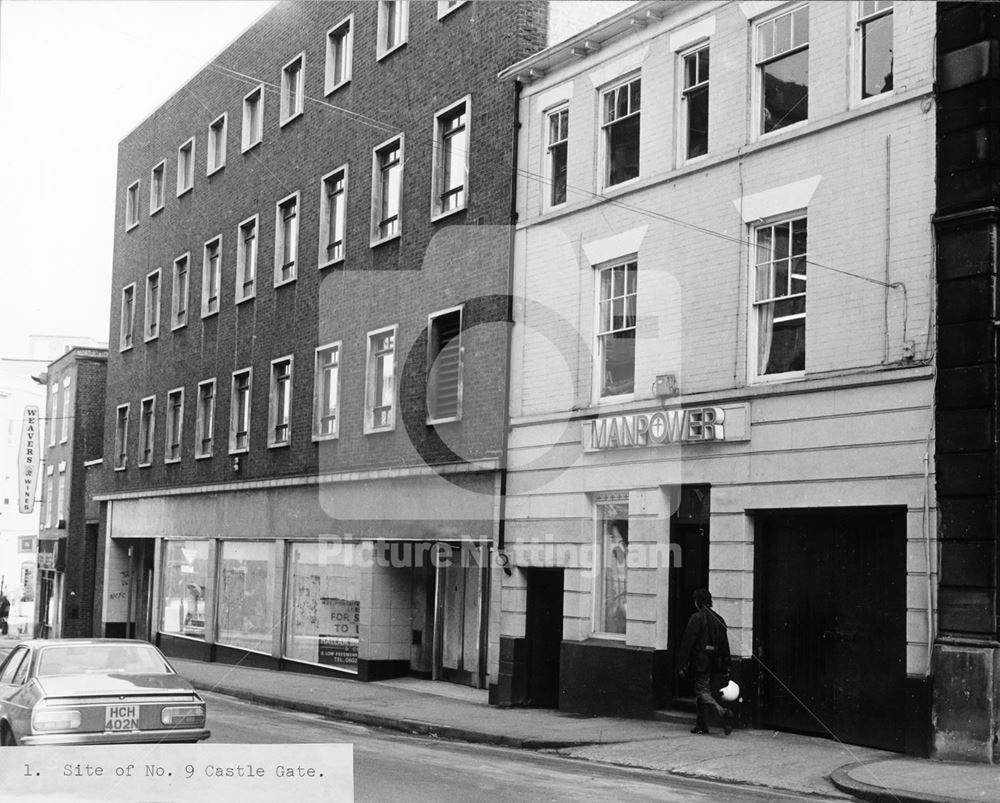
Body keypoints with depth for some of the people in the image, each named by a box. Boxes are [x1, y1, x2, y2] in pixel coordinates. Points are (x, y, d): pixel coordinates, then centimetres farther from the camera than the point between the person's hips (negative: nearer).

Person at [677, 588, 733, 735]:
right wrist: (725, 670, 17)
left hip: (699, 661, -7)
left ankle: (723, 712, -29)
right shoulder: (719, 619, 11)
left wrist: (683, 665, -9)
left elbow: (687, 642, -13)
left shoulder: (697, 618, -10)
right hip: (714, 663, 7)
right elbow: (724, 646, 13)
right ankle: (701, 725, 17)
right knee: (702, 691, 16)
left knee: (702, 692, -7)